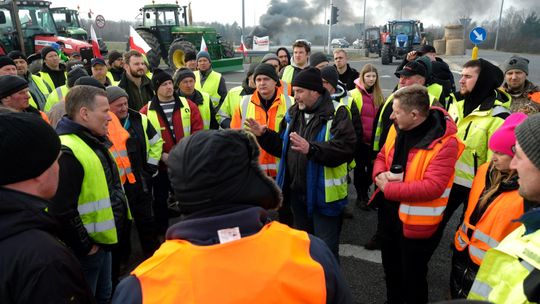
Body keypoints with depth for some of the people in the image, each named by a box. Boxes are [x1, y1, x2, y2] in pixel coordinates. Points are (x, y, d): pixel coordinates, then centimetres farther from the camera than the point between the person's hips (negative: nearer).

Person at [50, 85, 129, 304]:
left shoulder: (93, 143, 8)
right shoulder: (67, 152, -25)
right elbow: (61, 211, -29)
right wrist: (84, 246, -18)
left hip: (102, 241, 9)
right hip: (86, 248, -9)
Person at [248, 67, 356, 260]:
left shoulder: (337, 113, -13)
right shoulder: (293, 113, 8)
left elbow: (345, 149, -27)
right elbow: (282, 147, 15)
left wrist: (311, 149, -37)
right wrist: (263, 135, 1)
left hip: (324, 195, -7)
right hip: (297, 193, 7)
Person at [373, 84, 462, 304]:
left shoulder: (444, 142, -25)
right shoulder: (398, 129, -2)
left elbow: (432, 187, -31)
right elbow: (382, 157, 9)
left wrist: (388, 189, -26)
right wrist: (380, 175, -14)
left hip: (415, 222, -7)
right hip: (389, 214, 7)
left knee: (412, 278, 16)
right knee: (391, 270, 28)